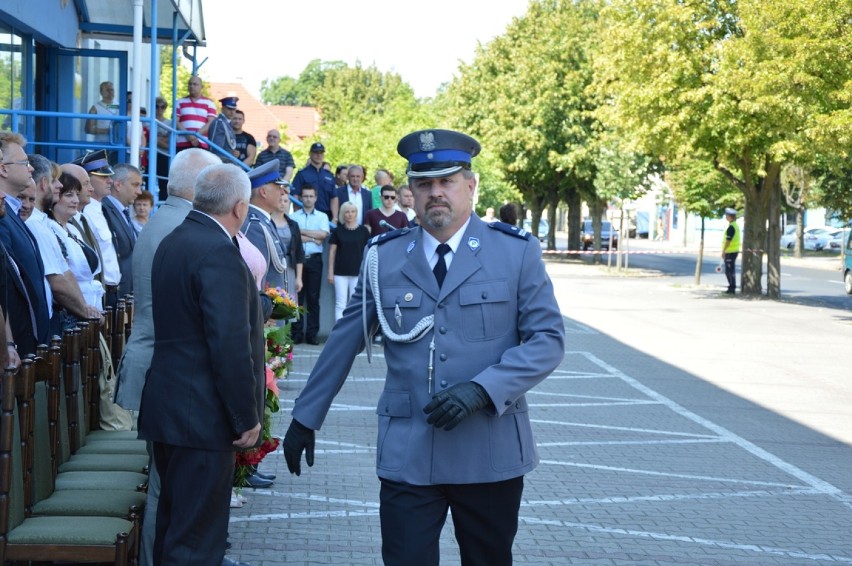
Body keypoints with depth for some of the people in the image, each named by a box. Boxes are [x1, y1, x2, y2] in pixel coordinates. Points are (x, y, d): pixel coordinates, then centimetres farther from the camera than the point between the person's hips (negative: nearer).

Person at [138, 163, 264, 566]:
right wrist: (247, 417, -15)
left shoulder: (172, 243, 11)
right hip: (202, 415, -10)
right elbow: (230, 345, -22)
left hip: (166, 407, 10)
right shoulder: (219, 252, -19)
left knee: (172, 522, 19)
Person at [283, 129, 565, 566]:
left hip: (492, 452, 0)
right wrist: (305, 419, 11)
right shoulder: (384, 257, 3)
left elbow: (548, 339, -5)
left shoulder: (517, 252, -1)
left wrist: (481, 390, -18)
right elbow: (343, 343, 9)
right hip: (407, 454, 0)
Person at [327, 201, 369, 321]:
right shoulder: (338, 231, 5)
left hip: (358, 272, 0)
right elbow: (332, 252, 6)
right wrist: (330, 272, 2)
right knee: (340, 303, -2)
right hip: (340, 273, 0)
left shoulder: (363, 230, 4)